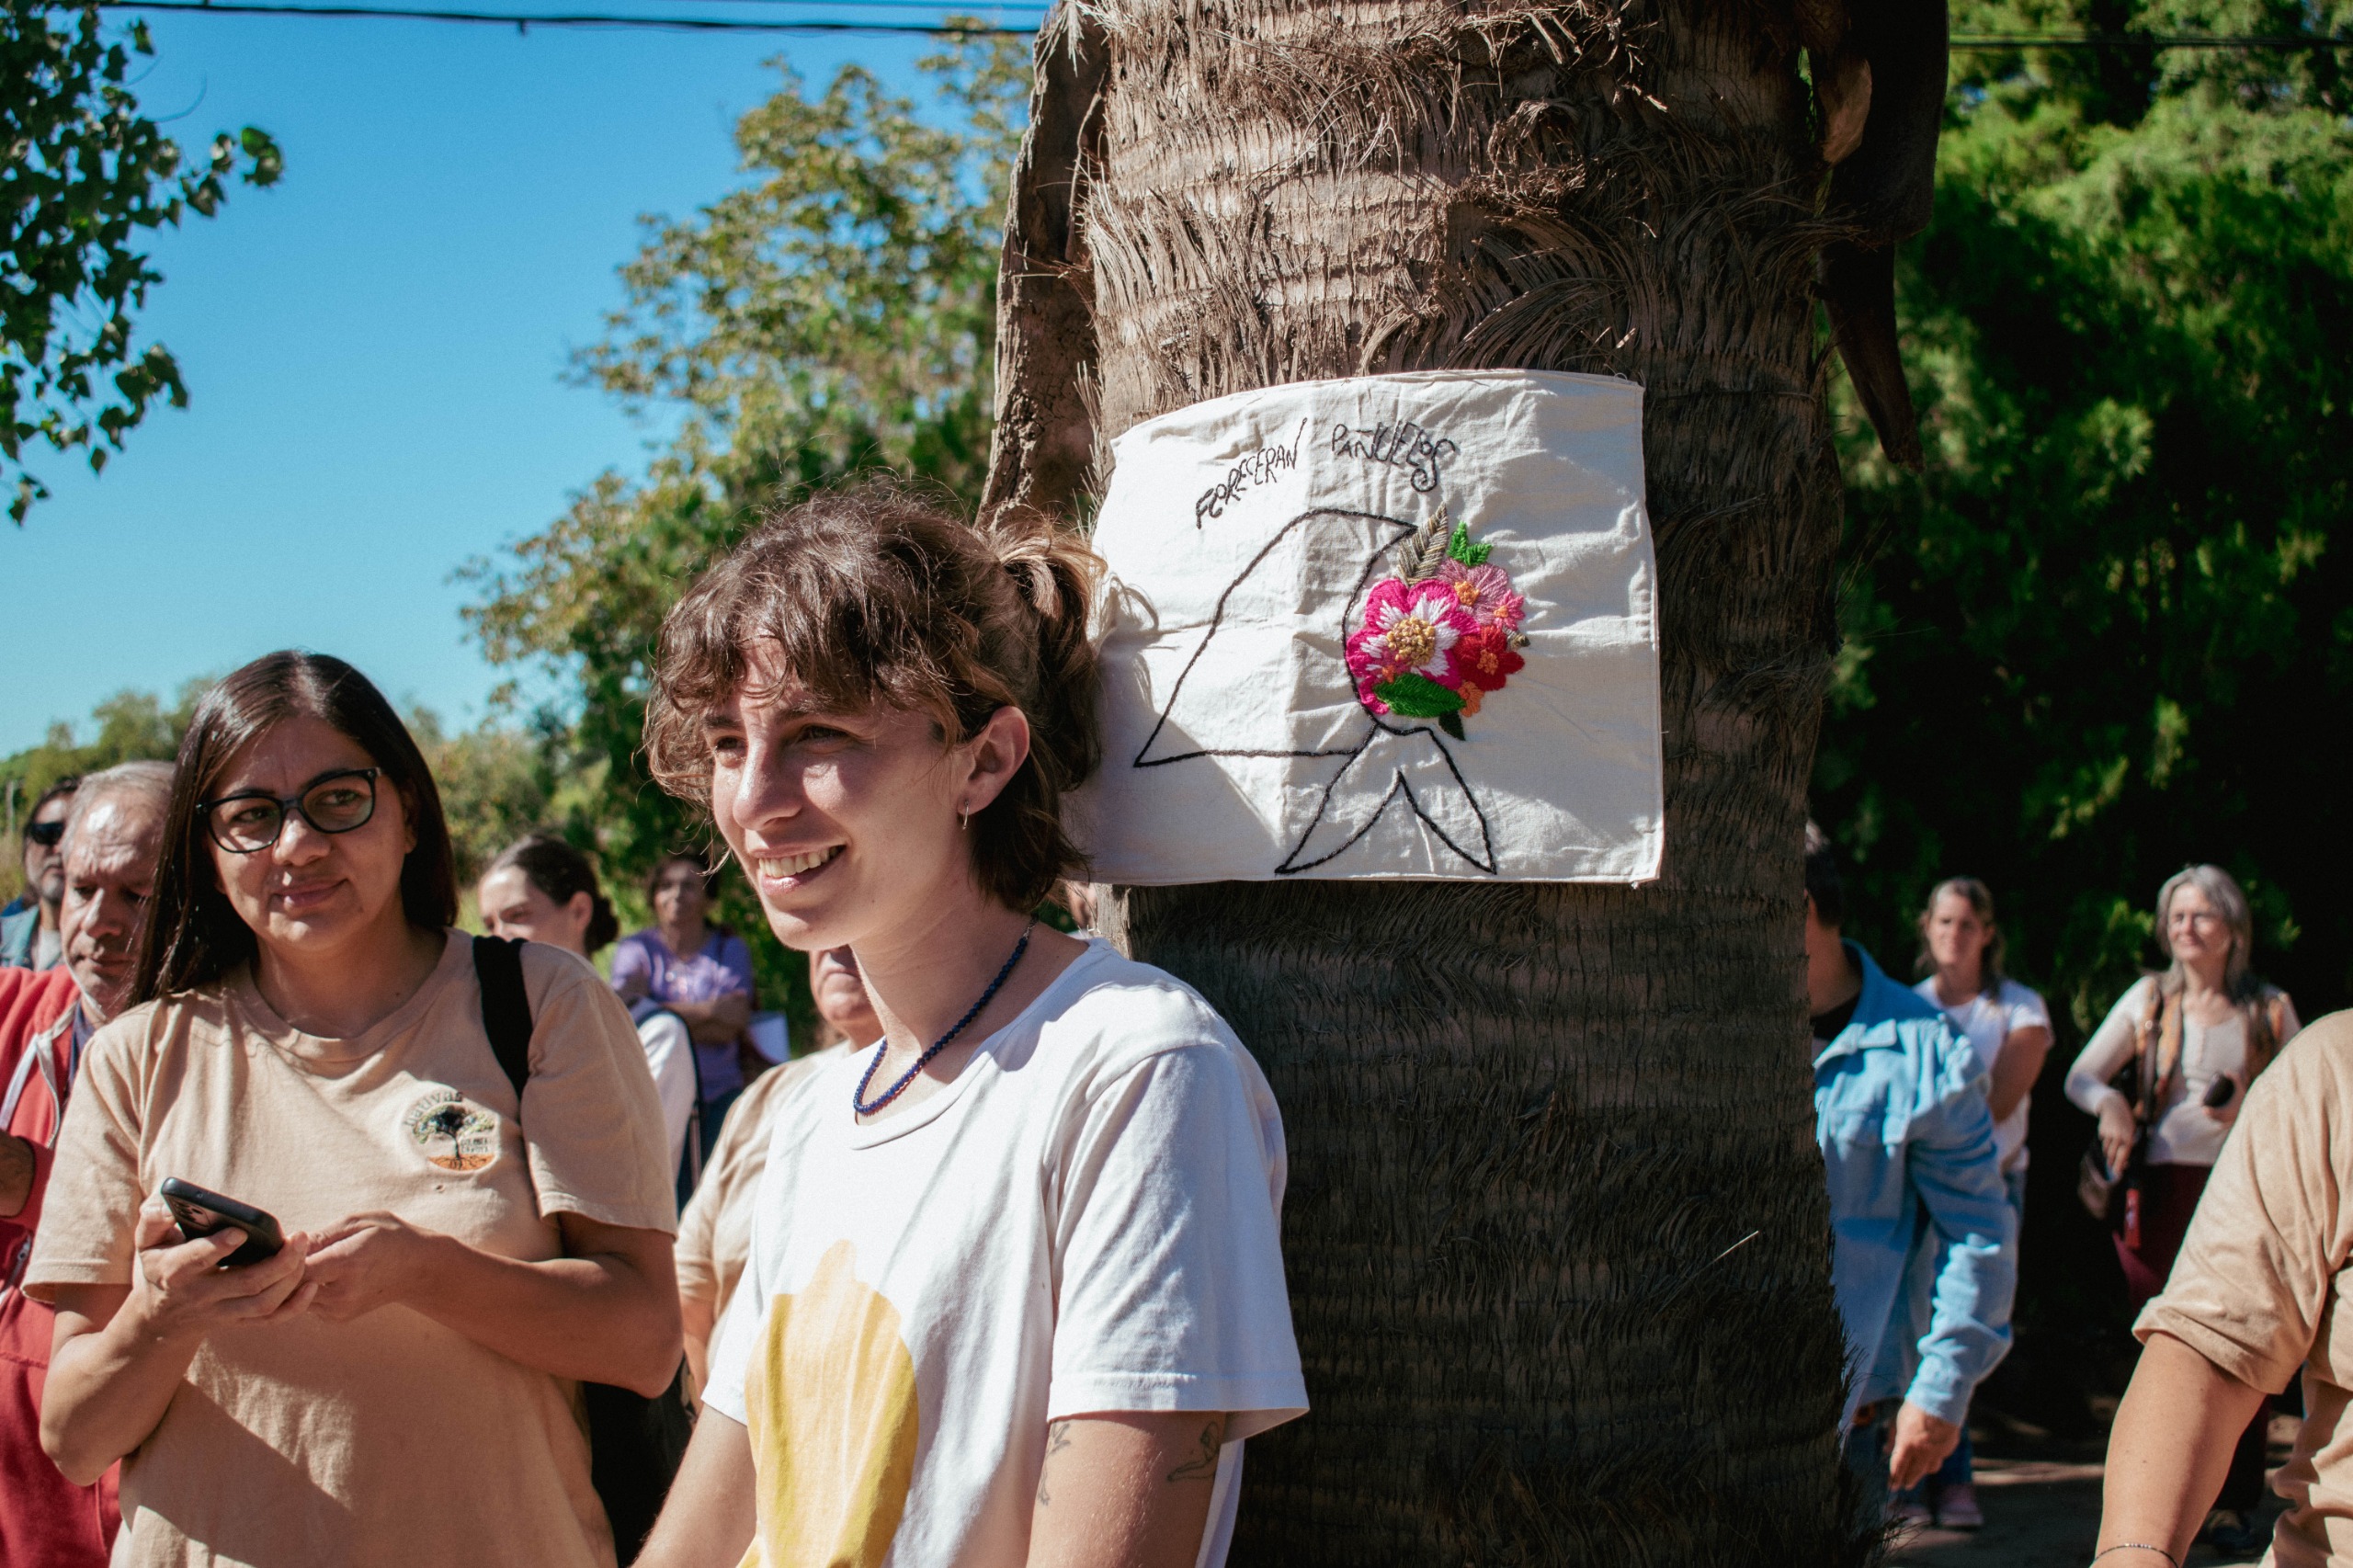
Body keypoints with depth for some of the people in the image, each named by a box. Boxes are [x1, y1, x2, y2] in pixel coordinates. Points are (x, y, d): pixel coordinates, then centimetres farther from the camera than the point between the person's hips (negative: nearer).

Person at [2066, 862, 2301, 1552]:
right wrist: (2110, 1103, -13)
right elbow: (2080, 1076, 9)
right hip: (2162, 1191, 1)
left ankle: (2233, 1503, 4)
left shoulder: (2269, 1009, 7)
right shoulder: (2150, 998, 8)